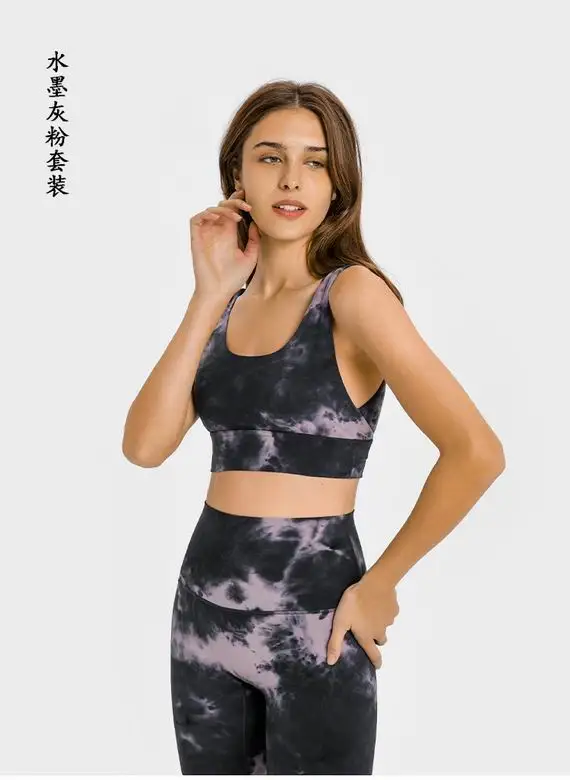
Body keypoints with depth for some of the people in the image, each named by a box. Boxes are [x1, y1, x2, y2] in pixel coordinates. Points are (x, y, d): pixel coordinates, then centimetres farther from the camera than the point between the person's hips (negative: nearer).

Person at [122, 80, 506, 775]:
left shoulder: (353, 292, -12)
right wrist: (210, 294, -10)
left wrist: (378, 585, -13)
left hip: (312, 618, -5)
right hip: (203, 611, 6)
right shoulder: (228, 303, 6)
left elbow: (477, 452, -21)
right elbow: (144, 446, -7)